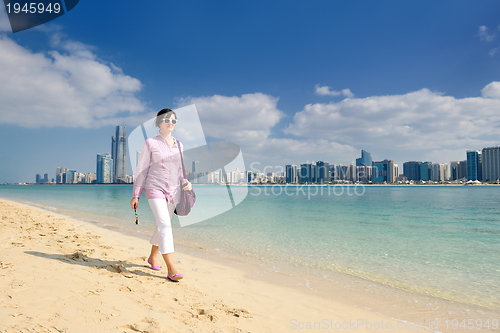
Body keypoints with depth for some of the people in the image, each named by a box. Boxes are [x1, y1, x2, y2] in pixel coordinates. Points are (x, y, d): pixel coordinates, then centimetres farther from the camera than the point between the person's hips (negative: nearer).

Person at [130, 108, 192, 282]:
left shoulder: (179, 145, 11)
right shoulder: (150, 143, -1)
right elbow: (141, 170, -1)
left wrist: (186, 182, -4)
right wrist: (135, 195, -4)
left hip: (173, 191, 5)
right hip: (155, 189, -5)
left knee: (163, 225, 14)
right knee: (165, 224, -18)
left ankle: (153, 256, 37)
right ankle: (171, 268, -18)